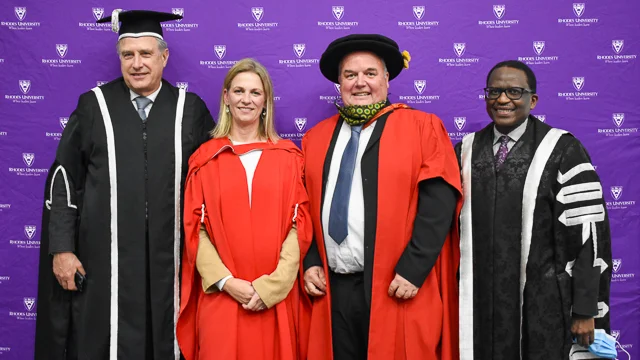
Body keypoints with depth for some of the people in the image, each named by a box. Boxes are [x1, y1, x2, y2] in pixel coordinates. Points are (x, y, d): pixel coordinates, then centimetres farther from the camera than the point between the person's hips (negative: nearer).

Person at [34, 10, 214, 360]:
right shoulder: (94, 106, 2)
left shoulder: (191, 109, 4)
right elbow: (64, 181, 3)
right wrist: (61, 250, -2)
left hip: (169, 265, 1)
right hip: (103, 263, 0)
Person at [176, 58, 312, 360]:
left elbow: (300, 223, 0)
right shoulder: (205, 158, 5)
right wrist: (225, 281, -9)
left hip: (277, 296, 0)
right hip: (221, 295, 0)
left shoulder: (288, 157, 5)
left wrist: (272, 284, -10)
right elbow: (195, 227, 2)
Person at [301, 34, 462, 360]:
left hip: (398, 289, -3)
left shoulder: (422, 127, -1)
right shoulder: (316, 137, 12)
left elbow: (438, 203, -9)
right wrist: (310, 263, 2)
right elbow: (306, 207, 14)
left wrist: (412, 269, -15)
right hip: (332, 289, 4)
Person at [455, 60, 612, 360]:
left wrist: (586, 311, -8)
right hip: (478, 303, 3)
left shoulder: (562, 150, -6)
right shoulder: (466, 150, 7)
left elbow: (587, 234, -8)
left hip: (542, 304, -3)